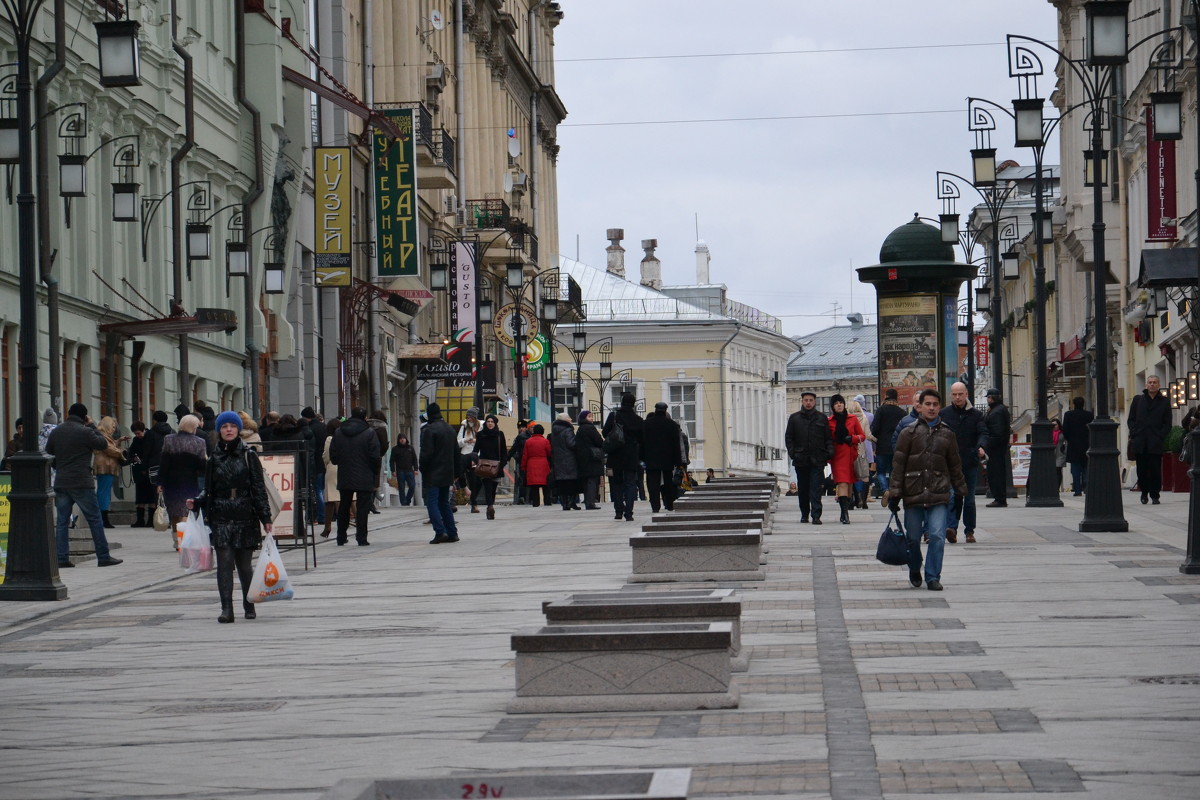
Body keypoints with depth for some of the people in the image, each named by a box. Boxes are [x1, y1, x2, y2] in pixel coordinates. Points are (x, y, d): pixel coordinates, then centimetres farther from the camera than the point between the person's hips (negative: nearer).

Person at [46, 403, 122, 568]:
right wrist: (92, 426, 9)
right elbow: (103, 443, 1)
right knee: (95, 519, 1)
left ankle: (62, 558, 1)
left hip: (61, 483, 5)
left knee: (62, 521, 7)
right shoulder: (84, 432, -9)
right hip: (82, 483, -5)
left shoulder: (56, 432, 9)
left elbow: (48, 453, 15)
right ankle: (103, 557, 1)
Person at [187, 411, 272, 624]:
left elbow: (259, 488, 3)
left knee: (244, 564, 4)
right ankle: (226, 609, -10)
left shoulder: (249, 456, 3)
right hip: (221, 520, 1)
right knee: (224, 564, -8)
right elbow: (209, 490, 15)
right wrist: (196, 502, -5)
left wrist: (266, 518, -3)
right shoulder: (214, 459, 9)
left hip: (245, 518, -1)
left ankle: (249, 606, 19)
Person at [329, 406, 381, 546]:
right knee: (362, 507, 0)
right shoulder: (369, 433, -9)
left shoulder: (338, 432, 3)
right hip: (364, 478, -4)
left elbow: (333, 456, 5)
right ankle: (361, 538, -4)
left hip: (344, 477, 4)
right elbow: (375, 457, -10)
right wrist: (375, 472, 4)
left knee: (343, 507, 14)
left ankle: (341, 538, 18)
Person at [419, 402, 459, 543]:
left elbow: (426, 453, -17)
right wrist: (455, 472, 22)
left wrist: (422, 469, -4)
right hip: (447, 473, 8)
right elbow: (456, 452, 18)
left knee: (432, 502, -6)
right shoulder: (450, 429, 12)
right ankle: (452, 533, 11)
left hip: (433, 474, -8)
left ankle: (440, 532, -18)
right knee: (444, 502, 14)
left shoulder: (429, 430, -13)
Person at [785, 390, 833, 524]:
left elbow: (829, 438, 9)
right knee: (802, 489, 9)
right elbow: (788, 438, 9)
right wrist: (792, 453, -3)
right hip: (801, 460, 2)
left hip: (817, 460, -2)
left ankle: (816, 516, -12)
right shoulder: (794, 418, 9)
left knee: (816, 489, -9)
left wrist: (829, 452, -5)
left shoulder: (822, 418, 8)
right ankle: (804, 514, 20)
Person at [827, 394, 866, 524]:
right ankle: (845, 514, -23)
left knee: (849, 483, 7)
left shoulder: (853, 419, 7)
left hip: (851, 454, 2)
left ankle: (844, 513, 19)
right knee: (842, 483, -15)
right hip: (838, 456, -2)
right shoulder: (829, 421, 5)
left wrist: (852, 438, -9)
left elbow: (863, 436, 9)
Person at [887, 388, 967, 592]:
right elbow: (898, 464, 1)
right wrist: (894, 493, -3)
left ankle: (933, 577, -3)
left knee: (937, 536, -11)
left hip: (939, 496, 1)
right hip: (913, 495, -1)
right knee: (913, 538, 7)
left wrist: (961, 490, 18)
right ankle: (914, 572, 30)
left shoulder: (947, 434, 9)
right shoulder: (910, 432, 2)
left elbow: (955, 466, 17)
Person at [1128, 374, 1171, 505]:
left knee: (1155, 470, -4)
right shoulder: (1138, 400, 12)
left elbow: (1167, 424, 7)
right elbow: (1131, 419, 12)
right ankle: (1144, 492, 18)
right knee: (1142, 469, 2)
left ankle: (1155, 495, 4)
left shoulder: (1164, 402, 8)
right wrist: (1134, 434, -2)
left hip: (1156, 443, -1)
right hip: (1140, 443, 1)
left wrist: (1160, 437, -6)